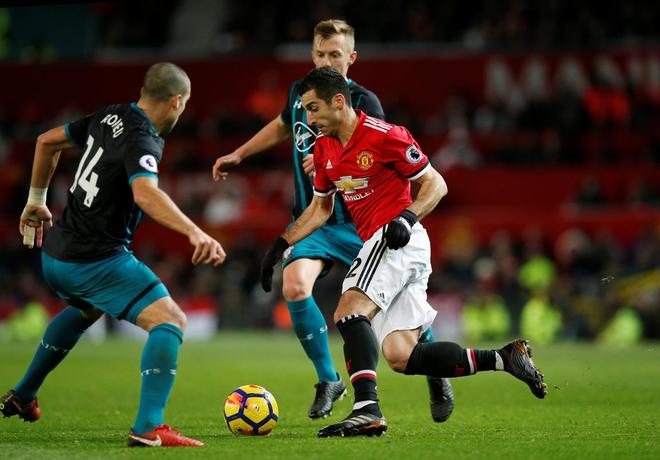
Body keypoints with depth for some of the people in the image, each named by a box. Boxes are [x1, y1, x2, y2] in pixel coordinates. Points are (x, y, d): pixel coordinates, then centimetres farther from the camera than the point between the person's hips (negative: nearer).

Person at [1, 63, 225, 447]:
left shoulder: (110, 117, 7)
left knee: (88, 309, 39)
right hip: (97, 262, -9)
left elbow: (47, 141, 21)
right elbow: (145, 193, -39)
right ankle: (149, 428, -26)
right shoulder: (141, 140, -18)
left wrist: (37, 200, 32)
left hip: (55, 256, 9)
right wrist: (195, 233, -50)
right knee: (170, 321, -12)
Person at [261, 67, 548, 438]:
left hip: (398, 239, -8)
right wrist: (281, 244, 14)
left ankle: (367, 409, -37)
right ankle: (503, 358, 6)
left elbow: (436, 184, -7)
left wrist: (407, 218, -22)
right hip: (379, 245, 8)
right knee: (401, 357, -1)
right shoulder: (324, 149, 12)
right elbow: (320, 209, 24)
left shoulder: (385, 136, -12)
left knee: (349, 311, -27)